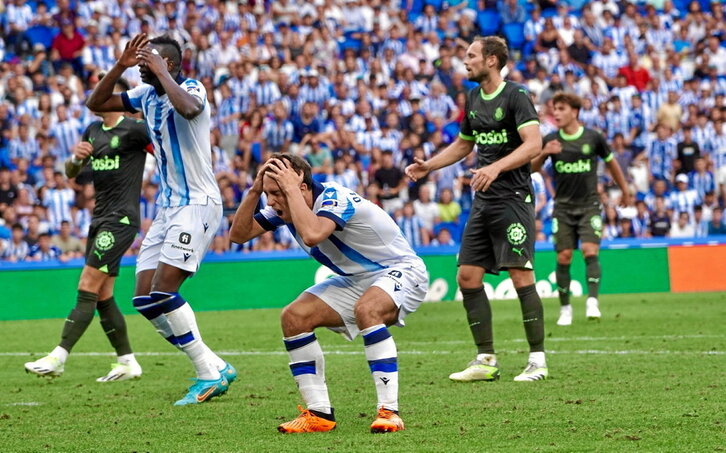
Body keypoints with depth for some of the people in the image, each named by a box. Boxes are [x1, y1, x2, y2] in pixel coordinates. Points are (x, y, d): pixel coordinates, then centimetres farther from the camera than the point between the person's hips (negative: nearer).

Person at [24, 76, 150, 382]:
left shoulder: (135, 130, -7)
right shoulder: (93, 130, 15)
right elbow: (70, 173, 18)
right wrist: (77, 158, -3)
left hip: (121, 219, -8)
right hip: (100, 219, 8)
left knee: (88, 288, -14)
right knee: (103, 297, 6)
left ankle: (58, 358, -19)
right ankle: (127, 362, 13)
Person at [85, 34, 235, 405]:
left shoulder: (192, 89, -13)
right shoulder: (146, 95, 10)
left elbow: (187, 108, -38)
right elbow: (95, 103, 12)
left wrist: (161, 72, -25)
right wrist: (120, 66, -1)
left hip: (197, 203, -9)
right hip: (168, 206, 9)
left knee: (162, 292, -18)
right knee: (144, 299, 2)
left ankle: (210, 373, -9)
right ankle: (213, 368, 7)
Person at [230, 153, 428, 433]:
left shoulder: (335, 198, -28)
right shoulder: (286, 208, -4)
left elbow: (312, 235, -48)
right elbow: (238, 235, -1)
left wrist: (291, 189, -36)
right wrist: (254, 191, -15)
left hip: (401, 271, -9)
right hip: (356, 280, 9)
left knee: (367, 309, -39)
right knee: (294, 317, -8)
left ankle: (389, 411, -35)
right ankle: (319, 413, -4)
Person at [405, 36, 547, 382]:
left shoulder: (515, 96, -9)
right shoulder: (473, 98, 15)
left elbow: (534, 144, -21)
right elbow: (463, 144, 29)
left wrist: (496, 167, -32)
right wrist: (426, 166, 18)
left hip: (513, 198, -8)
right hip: (483, 202, 8)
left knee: (521, 276, -11)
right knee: (467, 276, 3)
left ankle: (538, 360, -4)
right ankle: (486, 361, 10)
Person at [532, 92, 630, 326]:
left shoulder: (593, 138, -3)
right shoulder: (550, 140, -2)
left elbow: (611, 162, 12)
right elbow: (533, 168, -1)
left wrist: (624, 190, 21)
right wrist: (543, 153, -21)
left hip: (589, 204, -1)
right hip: (563, 207, 1)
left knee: (590, 251, -17)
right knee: (563, 257, -1)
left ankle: (592, 302, -18)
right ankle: (565, 309, 9)